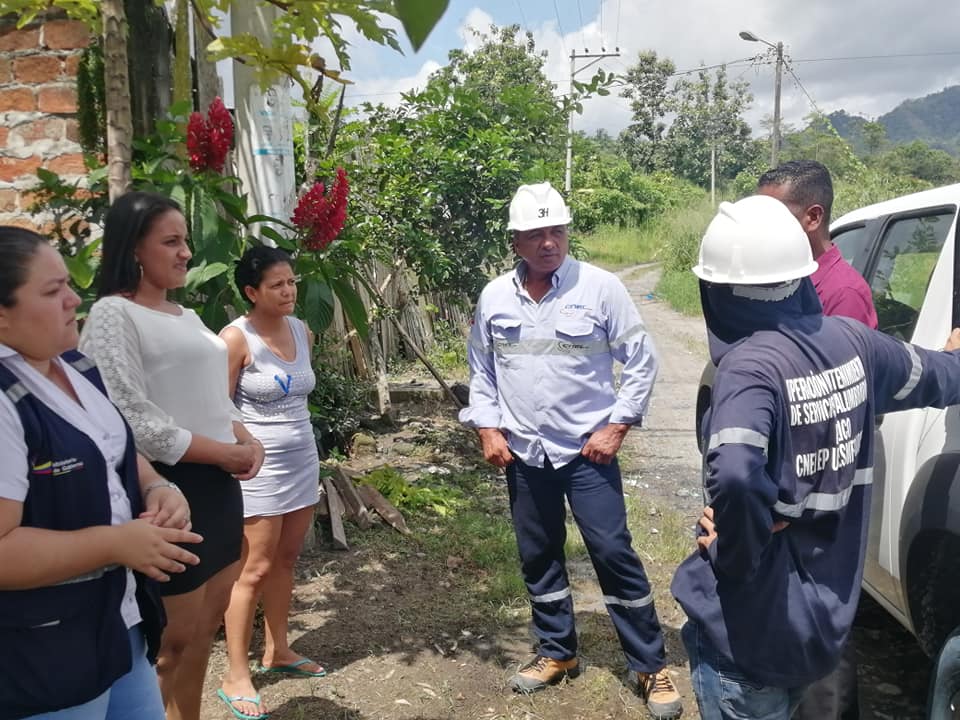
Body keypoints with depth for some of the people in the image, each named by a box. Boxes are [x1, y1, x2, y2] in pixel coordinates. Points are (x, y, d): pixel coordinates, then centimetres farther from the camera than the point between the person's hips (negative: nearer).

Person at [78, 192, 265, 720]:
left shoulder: (186, 315, 15)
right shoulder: (113, 315, -12)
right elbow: (133, 420, -20)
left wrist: (248, 441, 0)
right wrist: (225, 453, -15)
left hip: (218, 483, 9)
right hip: (169, 486, -8)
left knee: (207, 622, 18)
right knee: (177, 635, 3)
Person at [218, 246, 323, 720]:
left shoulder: (303, 332, 5)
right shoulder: (236, 338, -14)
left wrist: (302, 449, 15)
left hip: (303, 460, 6)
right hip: (259, 467, -6)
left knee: (286, 559, 15)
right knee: (255, 569, 1)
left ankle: (277, 651, 32)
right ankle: (236, 676, 14)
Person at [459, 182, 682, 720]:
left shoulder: (600, 287, -9)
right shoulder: (494, 297, 2)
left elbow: (642, 361, -4)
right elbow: (481, 372, 11)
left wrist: (617, 425, -9)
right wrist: (488, 428, 2)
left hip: (588, 451, -4)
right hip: (523, 453, 4)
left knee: (614, 554, 0)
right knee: (539, 558, 14)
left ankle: (650, 668, 16)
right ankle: (557, 653, 34)